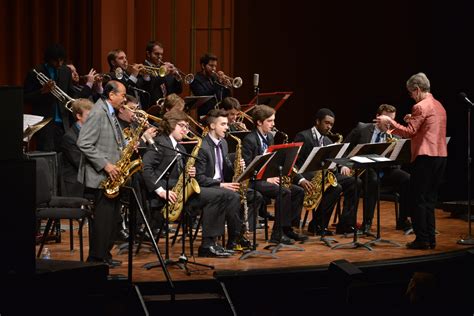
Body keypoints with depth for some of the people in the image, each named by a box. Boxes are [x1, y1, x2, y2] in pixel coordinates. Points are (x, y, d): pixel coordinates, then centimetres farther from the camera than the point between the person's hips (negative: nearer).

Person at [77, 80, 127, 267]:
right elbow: (84, 144, -22)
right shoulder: (98, 113, -15)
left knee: (113, 218, 12)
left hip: (112, 176, 10)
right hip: (101, 177, -10)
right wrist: (106, 165, -21)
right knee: (103, 218, -5)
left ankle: (105, 255, 21)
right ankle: (96, 259, 3)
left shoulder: (110, 113, 16)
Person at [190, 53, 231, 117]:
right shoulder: (196, 80, -2)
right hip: (206, 115, -5)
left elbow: (226, 97, 15)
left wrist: (225, 86, -4)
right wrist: (218, 83, -20)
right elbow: (203, 96, -18)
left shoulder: (215, 77, 16)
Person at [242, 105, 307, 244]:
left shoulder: (269, 137, 14)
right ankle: (277, 234, -24)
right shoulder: (249, 140, -13)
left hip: (269, 177, 9)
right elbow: (247, 168, -17)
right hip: (255, 181, -9)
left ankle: (288, 228, -1)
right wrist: (267, 178, -21)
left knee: (299, 191, -6)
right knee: (284, 192, -28)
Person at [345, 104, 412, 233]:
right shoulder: (362, 129, 4)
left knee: (408, 180, -23)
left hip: (386, 170, 3)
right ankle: (367, 222, -31)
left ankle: (402, 220, -12)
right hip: (364, 169, -3)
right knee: (373, 179, -38)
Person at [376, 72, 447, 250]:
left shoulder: (420, 107, -11)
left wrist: (389, 122, -5)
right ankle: (430, 238, 14)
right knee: (429, 199, 13)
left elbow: (409, 132, -12)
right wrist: (413, 121, 21)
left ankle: (422, 239, -4)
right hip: (440, 155, 9)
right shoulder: (439, 106, 17)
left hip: (425, 157, -9)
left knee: (418, 199, -3)